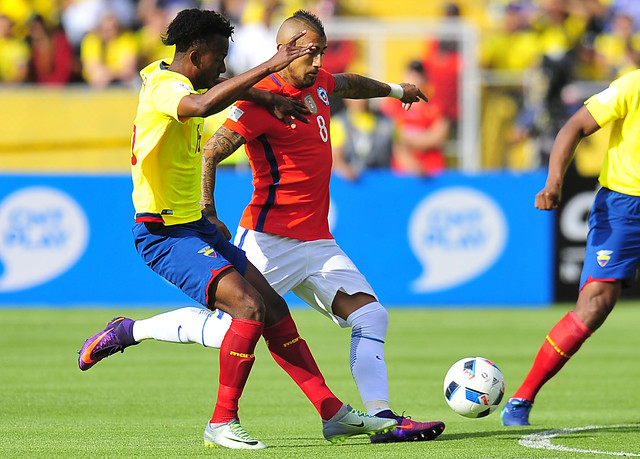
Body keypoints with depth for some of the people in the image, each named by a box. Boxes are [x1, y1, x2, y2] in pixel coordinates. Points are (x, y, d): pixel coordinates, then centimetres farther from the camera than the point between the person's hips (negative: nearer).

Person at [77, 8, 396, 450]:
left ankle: (333, 412, 14)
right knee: (250, 308, -22)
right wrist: (269, 67, -42)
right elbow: (203, 105, -44)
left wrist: (270, 98, 24)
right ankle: (223, 422, -9)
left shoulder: (177, 81, 12)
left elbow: (225, 90, 37)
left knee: (274, 306, 8)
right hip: (165, 234, -10)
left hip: (195, 226, 10)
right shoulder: (163, 86, -19)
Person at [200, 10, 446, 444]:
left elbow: (349, 84, 38)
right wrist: (207, 213, -28)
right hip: (270, 240, -8)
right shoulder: (264, 99, -13)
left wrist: (395, 90, 52)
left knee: (370, 314, -5)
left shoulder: (319, 84, 12)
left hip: (317, 242, 8)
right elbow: (210, 154, -17)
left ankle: (382, 419, -10)